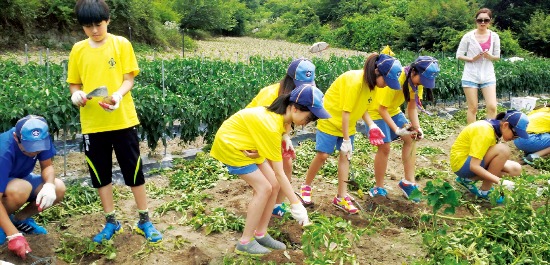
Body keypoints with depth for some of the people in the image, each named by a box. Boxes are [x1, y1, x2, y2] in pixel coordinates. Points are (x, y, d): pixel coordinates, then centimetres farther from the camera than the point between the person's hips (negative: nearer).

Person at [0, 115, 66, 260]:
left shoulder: (41, 139, -23)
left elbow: (47, 166, -11)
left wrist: (49, 185, -35)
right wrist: (13, 235, -42)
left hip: (20, 179, 6)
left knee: (59, 188, -19)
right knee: (20, 188, -38)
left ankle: (20, 219, 4)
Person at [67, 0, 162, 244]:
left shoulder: (121, 44, -2)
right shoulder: (78, 50, 5)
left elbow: (129, 79, -5)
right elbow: (74, 84, 10)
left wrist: (118, 95, -25)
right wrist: (77, 95, -13)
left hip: (122, 120, -3)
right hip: (92, 123, 3)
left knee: (133, 171, 4)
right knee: (100, 174, 11)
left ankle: (144, 221, 18)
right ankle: (111, 222, 26)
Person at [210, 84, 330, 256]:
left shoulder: (280, 115, -9)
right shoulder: (271, 125, -35)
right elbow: (279, 173, -29)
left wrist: (259, 151, -21)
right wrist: (296, 205, -25)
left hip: (245, 144, 9)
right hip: (230, 143, -9)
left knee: (274, 185, 1)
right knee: (264, 188, -14)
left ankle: (260, 234, 13)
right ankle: (245, 242, -3)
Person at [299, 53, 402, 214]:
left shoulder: (373, 84, -6)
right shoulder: (355, 81, -30)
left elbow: (362, 107, 1)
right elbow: (346, 111, -27)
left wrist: (372, 125, -14)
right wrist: (346, 140, -24)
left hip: (348, 123, 8)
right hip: (330, 118, -7)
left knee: (345, 156, 4)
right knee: (323, 155, -5)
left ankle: (341, 197, 11)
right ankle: (306, 186, 17)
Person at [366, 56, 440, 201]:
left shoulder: (416, 80, -12)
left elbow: (412, 107, -5)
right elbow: (382, 109, -28)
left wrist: (417, 127, -18)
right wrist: (397, 130, -34)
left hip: (393, 110, 8)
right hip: (376, 111, -8)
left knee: (411, 138, 0)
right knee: (384, 147, -11)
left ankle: (408, 182, 8)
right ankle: (378, 189, 4)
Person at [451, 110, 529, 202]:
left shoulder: (495, 127, 1)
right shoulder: (485, 131, -27)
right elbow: (473, 166, -31)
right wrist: (500, 181, -30)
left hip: (474, 160, 9)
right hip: (461, 163, -9)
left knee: (515, 169, -2)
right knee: (503, 150, -26)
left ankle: (469, 179, 4)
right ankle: (485, 191, -11)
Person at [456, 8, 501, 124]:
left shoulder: (494, 37, 2)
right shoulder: (468, 36, -4)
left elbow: (497, 56, 9)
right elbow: (459, 55, 0)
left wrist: (490, 56, -14)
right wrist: (472, 59, -17)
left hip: (488, 76, 2)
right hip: (471, 76, -2)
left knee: (492, 107, -6)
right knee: (473, 108, 2)